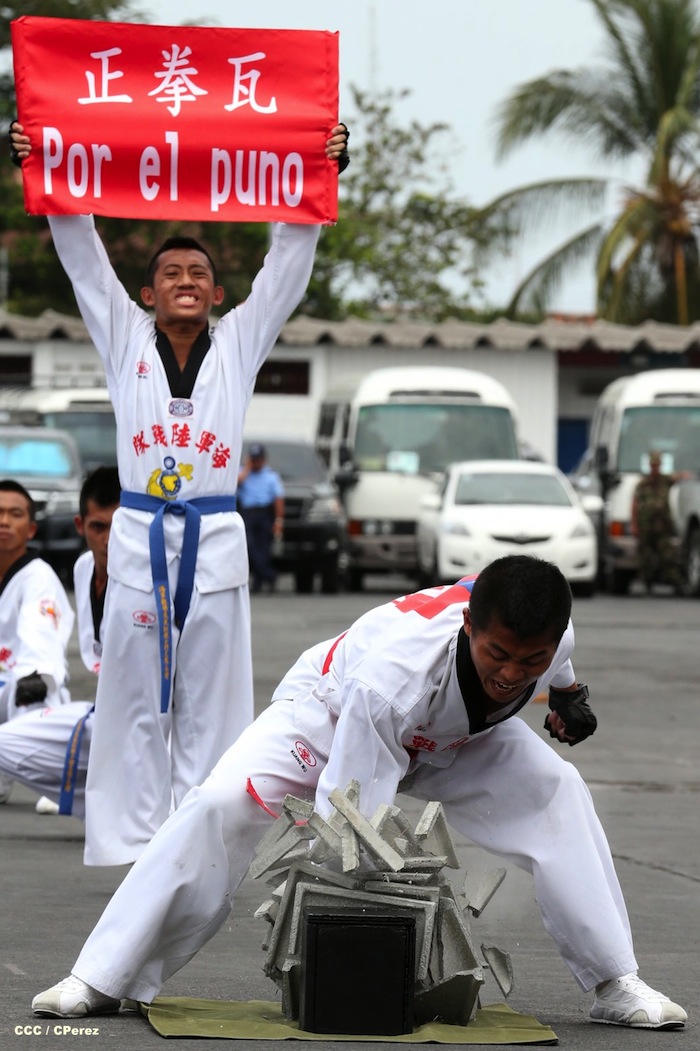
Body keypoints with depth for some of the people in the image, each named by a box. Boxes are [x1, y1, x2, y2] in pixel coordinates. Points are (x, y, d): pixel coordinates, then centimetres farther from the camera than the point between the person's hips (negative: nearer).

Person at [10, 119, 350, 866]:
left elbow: (289, 263, 4)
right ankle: (129, 840, 6)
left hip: (214, 539, 0)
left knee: (210, 696, 2)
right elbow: (81, 256, 4)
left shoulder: (239, 343, 9)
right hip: (139, 535, 0)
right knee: (136, 695, 2)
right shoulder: (126, 339, 8)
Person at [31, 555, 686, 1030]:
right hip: (330, 715, -5)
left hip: (449, 737, 5)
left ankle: (615, 985, -8)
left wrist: (567, 693, -10)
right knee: (221, 804, -28)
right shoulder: (394, 671, -47)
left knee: (557, 794, -19)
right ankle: (102, 980, -20)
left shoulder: (544, 641, -30)